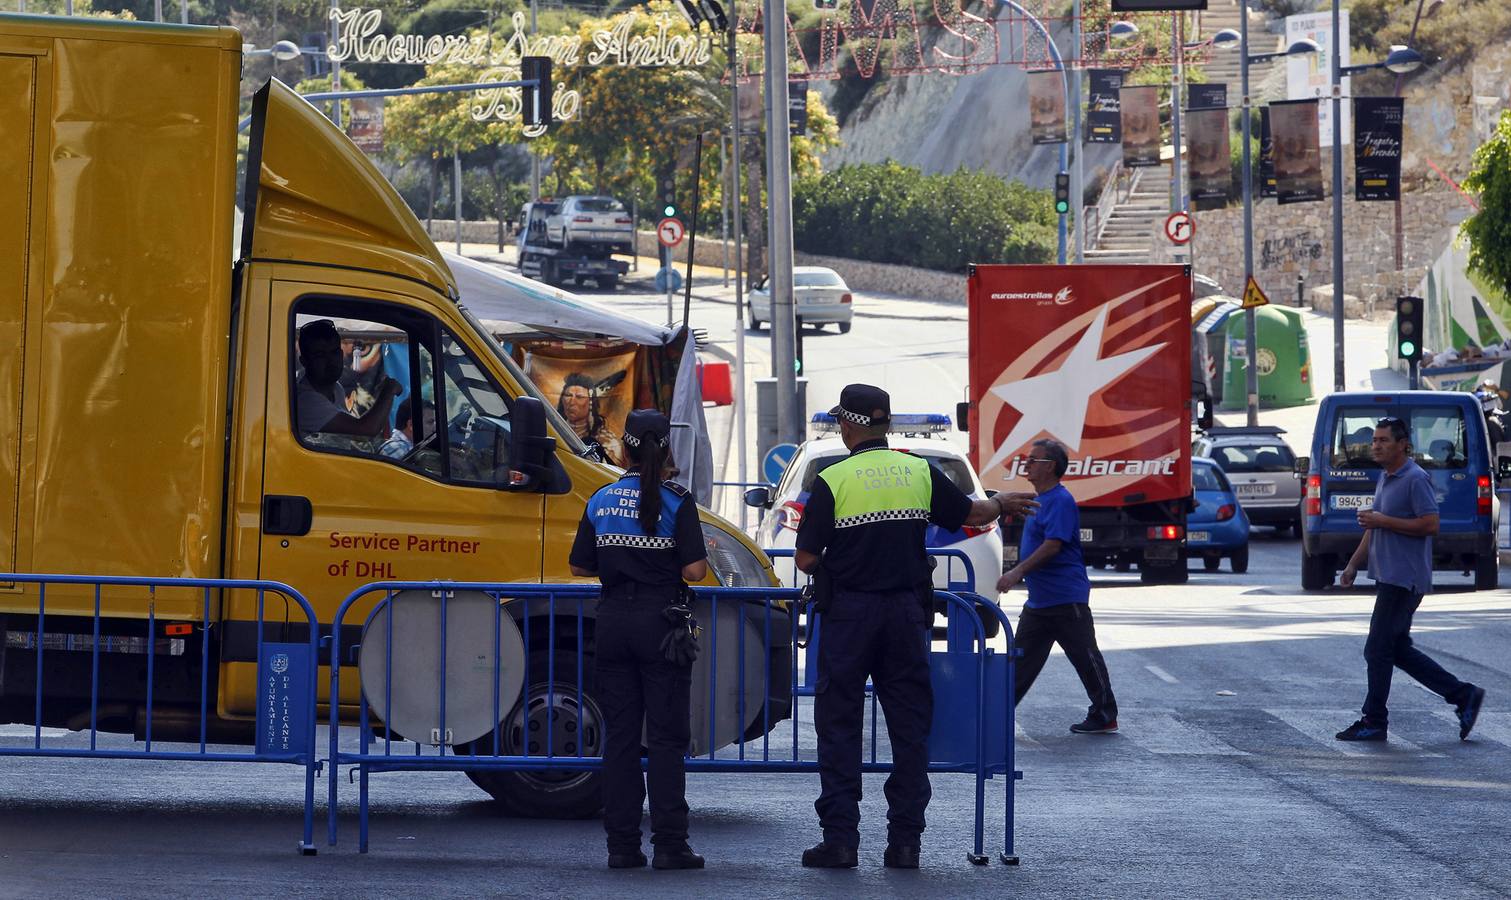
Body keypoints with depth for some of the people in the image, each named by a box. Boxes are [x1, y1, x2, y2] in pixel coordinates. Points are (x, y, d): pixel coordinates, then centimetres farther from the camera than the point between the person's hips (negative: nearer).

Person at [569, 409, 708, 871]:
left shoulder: (601, 501, 5)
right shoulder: (675, 501, -9)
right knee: (665, 736, 0)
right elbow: (693, 570, -13)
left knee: (619, 734, 9)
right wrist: (702, 558, 8)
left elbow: (580, 566, 9)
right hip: (661, 621, -4)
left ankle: (622, 844, 8)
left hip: (614, 620, 4)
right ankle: (668, 844, -4)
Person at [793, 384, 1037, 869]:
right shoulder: (920, 472, 2)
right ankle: (905, 840, 7)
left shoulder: (832, 480, -8)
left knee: (839, 724, 3)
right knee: (909, 725, 8)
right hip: (907, 611, 3)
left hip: (850, 611, -3)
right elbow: (970, 514, 15)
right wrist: (1002, 503, 37)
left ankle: (839, 838, -1)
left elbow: (806, 559, -8)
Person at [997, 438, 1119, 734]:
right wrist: (1018, 574, 23)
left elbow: (1053, 544, -24)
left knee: (1086, 658, 0)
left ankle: (1104, 717, 8)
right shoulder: (1039, 500, 16)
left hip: (1066, 599, -10)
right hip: (1039, 598, 10)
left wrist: (1018, 572, -27)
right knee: (1021, 657, 9)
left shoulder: (1060, 501, -16)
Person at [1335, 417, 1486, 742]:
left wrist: (1384, 521, -19)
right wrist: (1353, 565, 21)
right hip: (1388, 578, 10)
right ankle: (1463, 696, 16)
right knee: (1399, 650, 11)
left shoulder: (1416, 480, -14)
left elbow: (1430, 524, -22)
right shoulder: (1385, 479, 17)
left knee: (1378, 650, -6)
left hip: (1404, 580, -10)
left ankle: (1374, 722, 2)